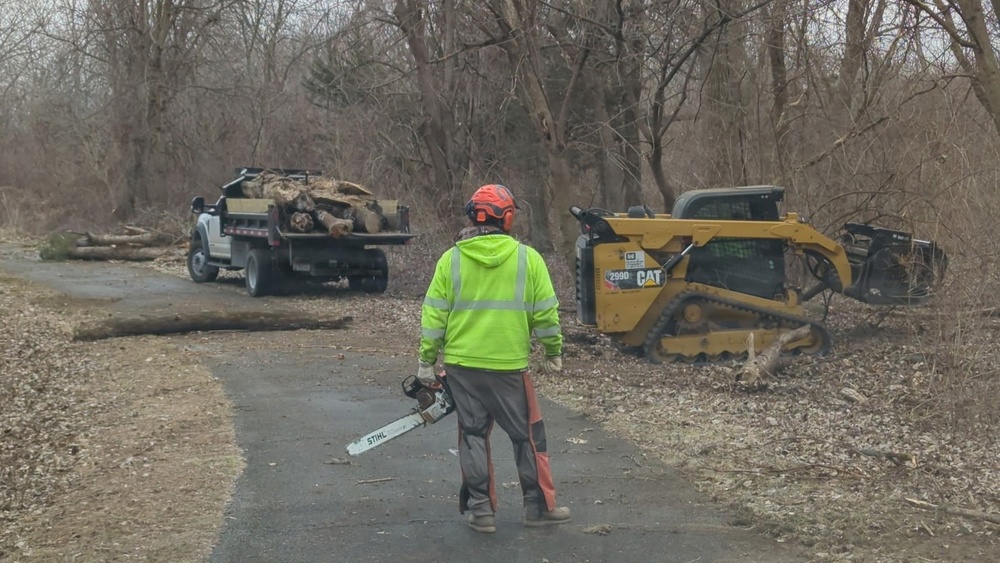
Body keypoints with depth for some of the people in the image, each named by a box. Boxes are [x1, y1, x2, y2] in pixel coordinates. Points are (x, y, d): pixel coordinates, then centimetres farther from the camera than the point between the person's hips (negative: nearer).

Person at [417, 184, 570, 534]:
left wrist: (427, 360, 6)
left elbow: (434, 315, -1)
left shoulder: (451, 259, -2)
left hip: (462, 364, 2)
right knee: (528, 436, 11)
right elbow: (545, 313, -2)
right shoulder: (528, 258, -5)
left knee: (473, 435, 11)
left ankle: (480, 510, 13)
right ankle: (539, 507, 17)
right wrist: (553, 353, 11)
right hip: (509, 366, -1)